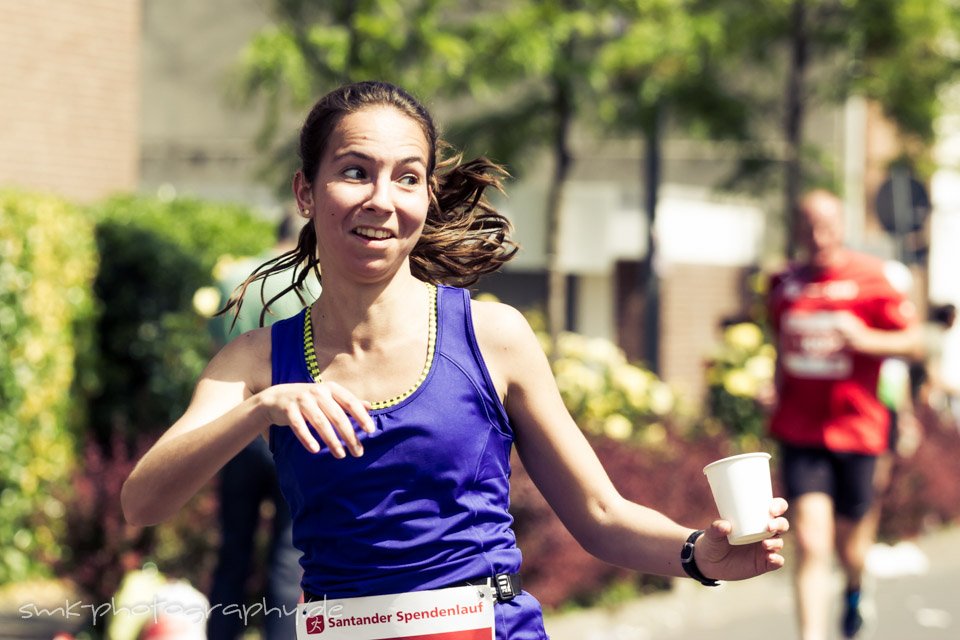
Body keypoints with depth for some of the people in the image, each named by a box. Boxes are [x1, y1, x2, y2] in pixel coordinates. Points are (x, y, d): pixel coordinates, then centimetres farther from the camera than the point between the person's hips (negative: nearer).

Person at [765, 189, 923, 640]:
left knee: (849, 532, 12)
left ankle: (855, 590, 47)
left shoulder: (871, 279, -4)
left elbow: (913, 343, -1)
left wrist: (865, 338, -17)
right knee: (811, 539, -12)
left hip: (855, 428, -1)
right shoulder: (784, 284, 7)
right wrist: (776, 390, 10)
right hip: (799, 429, 1)